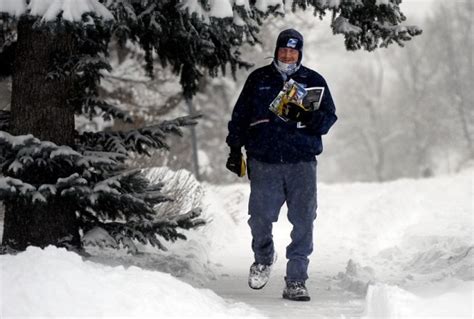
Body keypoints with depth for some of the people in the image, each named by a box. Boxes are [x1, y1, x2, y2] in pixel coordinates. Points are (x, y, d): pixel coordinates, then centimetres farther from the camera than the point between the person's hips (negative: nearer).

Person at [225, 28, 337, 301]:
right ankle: (264, 257, 27)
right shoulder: (259, 79, 11)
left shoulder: (314, 81, 10)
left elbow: (329, 118, 5)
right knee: (260, 217, -4)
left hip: (301, 163, 0)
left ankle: (296, 281, 2)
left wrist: (307, 117, -15)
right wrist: (235, 148, 10)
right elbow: (240, 115, 15)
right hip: (264, 162, 0)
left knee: (303, 222, -5)